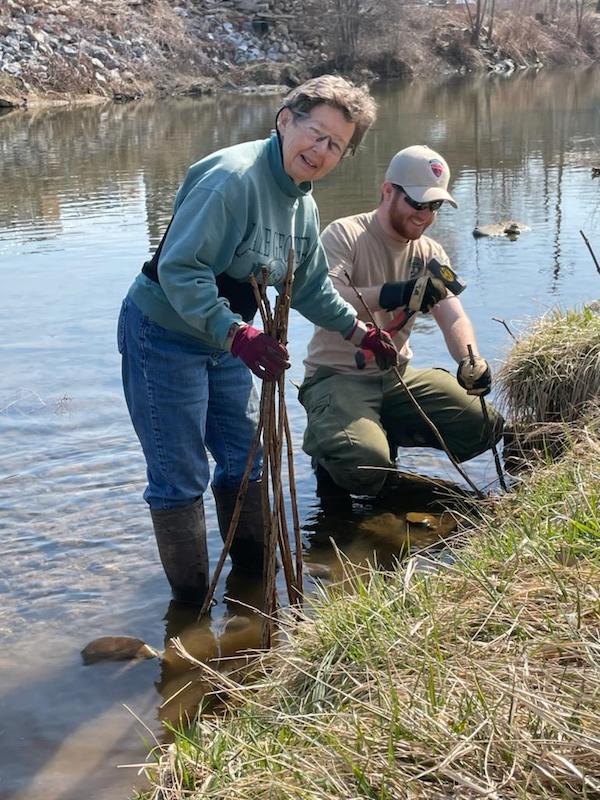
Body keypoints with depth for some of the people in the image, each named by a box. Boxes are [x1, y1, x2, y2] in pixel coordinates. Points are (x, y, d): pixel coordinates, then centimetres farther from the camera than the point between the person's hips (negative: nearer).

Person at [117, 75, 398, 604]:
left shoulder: (302, 204, 6)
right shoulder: (232, 177, -25)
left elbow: (310, 287, 20)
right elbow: (179, 269, -32)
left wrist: (360, 333, 19)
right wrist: (237, 334, -41)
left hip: (225, 341, 9)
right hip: (162, 337, -9)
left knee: (246, 457, 17)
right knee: (181, 477, -3)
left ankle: (254, 573, 36)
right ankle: (191, 605, 11)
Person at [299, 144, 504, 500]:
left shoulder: (429, 253, 9)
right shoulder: (345, 235, -9)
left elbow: (454, 317, -4)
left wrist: (470, 361, -27)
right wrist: (391, 294, -42)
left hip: (398, 376, 6)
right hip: (337, 375, -6)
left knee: (486, 426, -7)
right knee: (365, 465, -32)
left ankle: (385, 436, 12)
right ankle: (330, 443, 6)